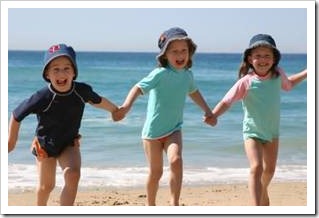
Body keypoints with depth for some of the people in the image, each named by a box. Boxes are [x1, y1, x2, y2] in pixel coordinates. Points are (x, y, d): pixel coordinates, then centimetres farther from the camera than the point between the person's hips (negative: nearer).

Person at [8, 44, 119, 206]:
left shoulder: (82, 91, -22)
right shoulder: (42, 98, -32)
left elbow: (97, 101, 4)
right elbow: (16, 116, -16)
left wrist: (116, 110, 21)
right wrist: (11, 142, -2)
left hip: (69, 143, 2)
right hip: (45, 145, -2)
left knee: (73, 175, -23)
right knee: (46, 185, 11)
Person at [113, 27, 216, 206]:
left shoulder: (187, 75, 2)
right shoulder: (160, 74, -17)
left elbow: (193, 92, 24)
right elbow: (139, 88, -28)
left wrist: (208, 111, 27)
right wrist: (126, 106, -45)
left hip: (174, 129, 3)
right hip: (153, 130, -3)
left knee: (176, 160, -23)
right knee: (156, 172, 5)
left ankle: (174, 204, -15)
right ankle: (150, 206, 28)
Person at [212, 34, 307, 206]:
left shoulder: (278, 75, -6)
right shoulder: (246, 82, -20)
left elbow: (288, 84, 18)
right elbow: (227, 101, -24)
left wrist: (307, 73, 15)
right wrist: (213, 115, -40)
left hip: (272, 132, 5)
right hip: (252, 132, -5)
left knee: (270, 169, 20)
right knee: (256, 168, -22)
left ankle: (263, 192, 49)